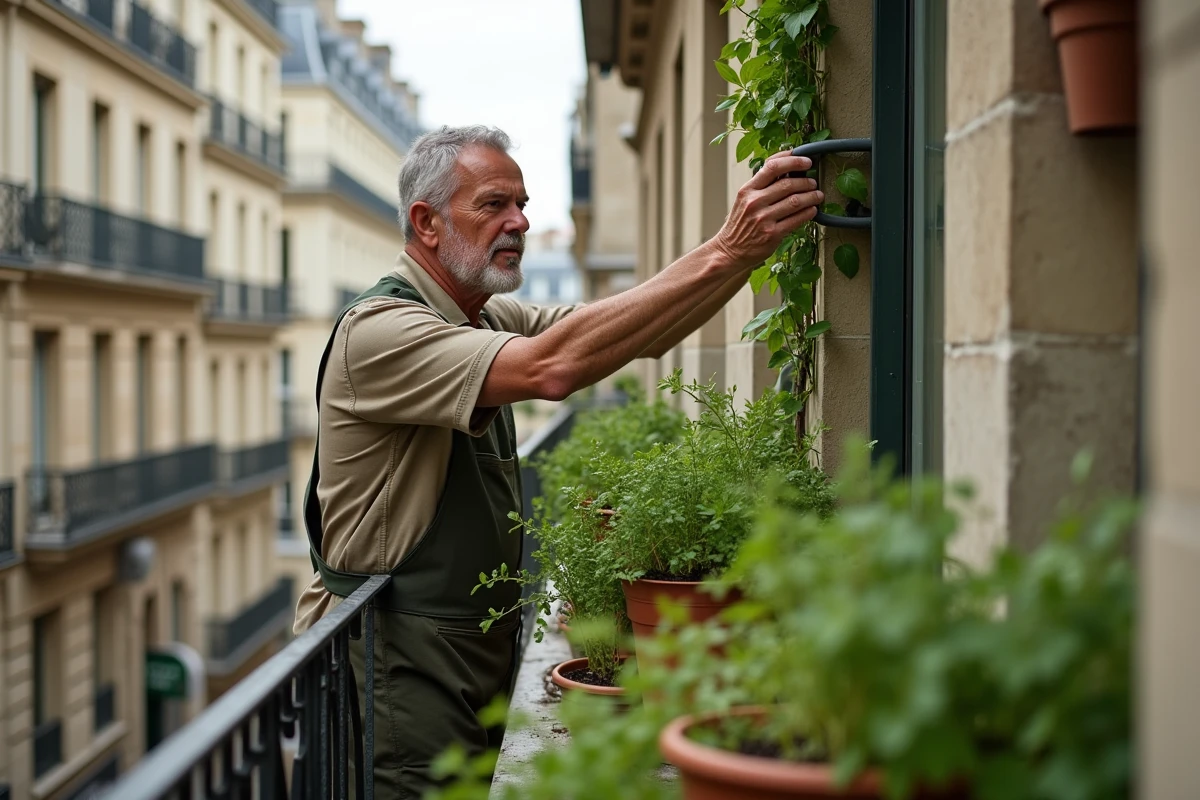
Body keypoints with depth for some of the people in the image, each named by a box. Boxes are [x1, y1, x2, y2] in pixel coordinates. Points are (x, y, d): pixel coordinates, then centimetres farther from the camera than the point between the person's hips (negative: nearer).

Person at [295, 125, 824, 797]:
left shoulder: (492, 319, 11)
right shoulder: (379, 329, -18)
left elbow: (638, 336, 1)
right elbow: (551, 369, -32)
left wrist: (748, 249, -15)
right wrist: (724, 254, -32)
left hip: (479, 652, 8)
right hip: (399, 661, -8)